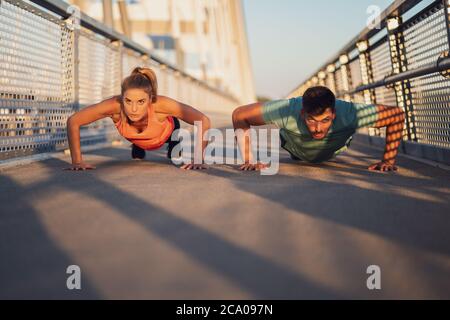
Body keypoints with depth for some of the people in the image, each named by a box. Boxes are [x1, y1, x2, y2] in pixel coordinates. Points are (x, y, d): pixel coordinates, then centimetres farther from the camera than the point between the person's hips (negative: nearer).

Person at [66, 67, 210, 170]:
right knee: (137, 159, 31)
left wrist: (198, 160, -43)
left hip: (168, 131, -2)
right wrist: (77, 161, -36)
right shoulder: (114, 105, -46)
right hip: (137, 140, 2)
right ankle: (138, 148, 65)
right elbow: (73, 122, -35)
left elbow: (204, 122, -40)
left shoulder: (160, 104, -48)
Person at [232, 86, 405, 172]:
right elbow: (239, 115, -37)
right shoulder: (287, 111, -50)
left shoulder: (349, 113, -49)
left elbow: (397, 115, -36)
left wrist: (388, 160, -35)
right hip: (293, 144, -1)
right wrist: (248, 159, -42)